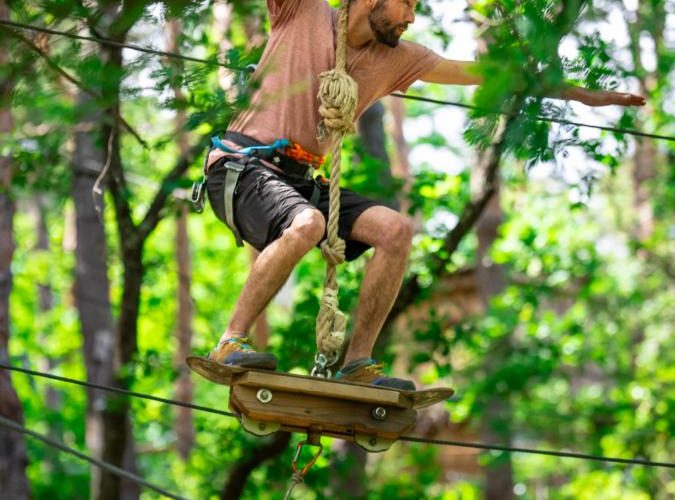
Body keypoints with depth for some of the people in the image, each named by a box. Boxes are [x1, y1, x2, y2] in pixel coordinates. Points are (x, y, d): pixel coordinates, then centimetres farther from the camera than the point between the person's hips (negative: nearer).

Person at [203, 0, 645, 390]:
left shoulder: (395, 58, 10)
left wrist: (583, 95, 12)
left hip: (298, 180, 7)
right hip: (243, 166, -6)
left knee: (395, 229, -14)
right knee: (306, 224, -37)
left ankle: (357, 363, -10)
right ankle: (231, 344, -26)